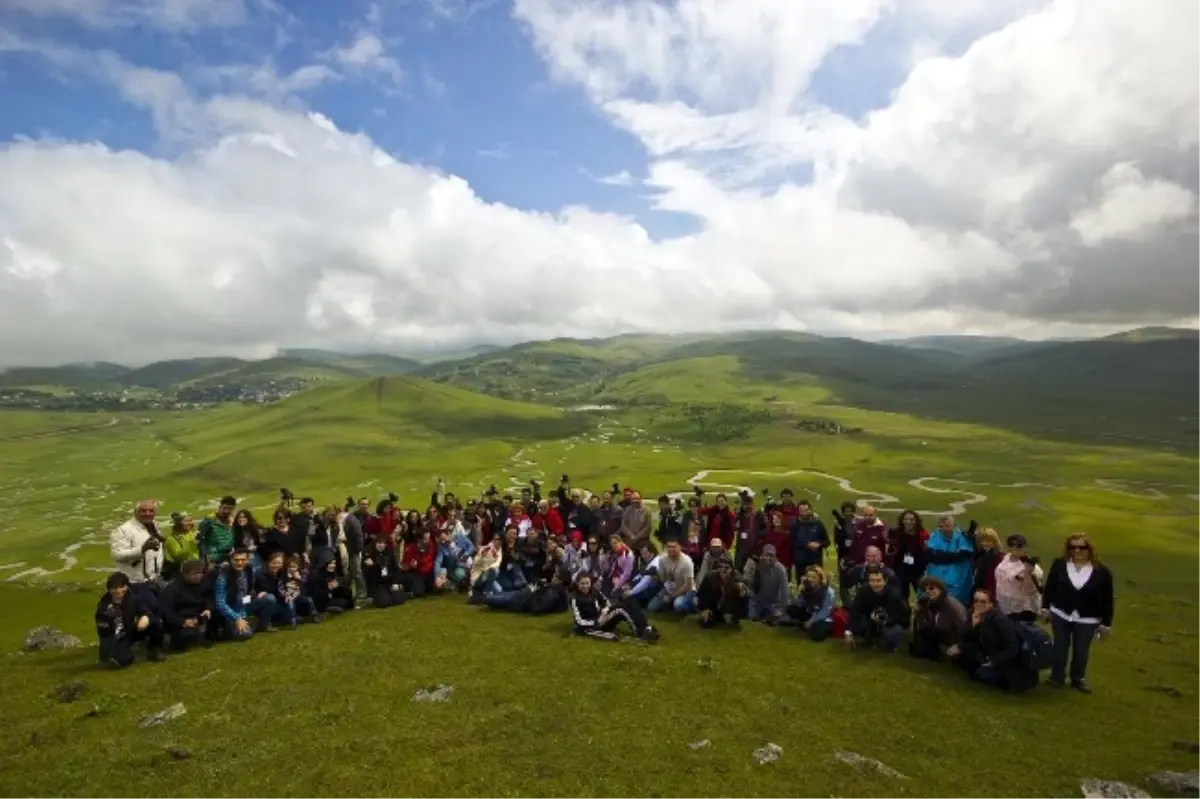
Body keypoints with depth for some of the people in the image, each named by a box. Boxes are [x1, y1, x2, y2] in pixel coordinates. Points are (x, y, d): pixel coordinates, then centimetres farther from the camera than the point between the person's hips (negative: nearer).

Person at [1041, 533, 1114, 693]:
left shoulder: (1102, 571, -10)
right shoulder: (1059, 564, -6)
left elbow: (1107, 599, -5)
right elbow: (1050, 587, 3)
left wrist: (1106, 623, -4)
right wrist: (1045, 607, 4)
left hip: (1087, 620, -1)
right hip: (1060, 614, 1)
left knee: (1081, 650, 14)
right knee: (1060, 647, 13)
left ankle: (1079, 678, 33)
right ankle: (1057, 676, 28)